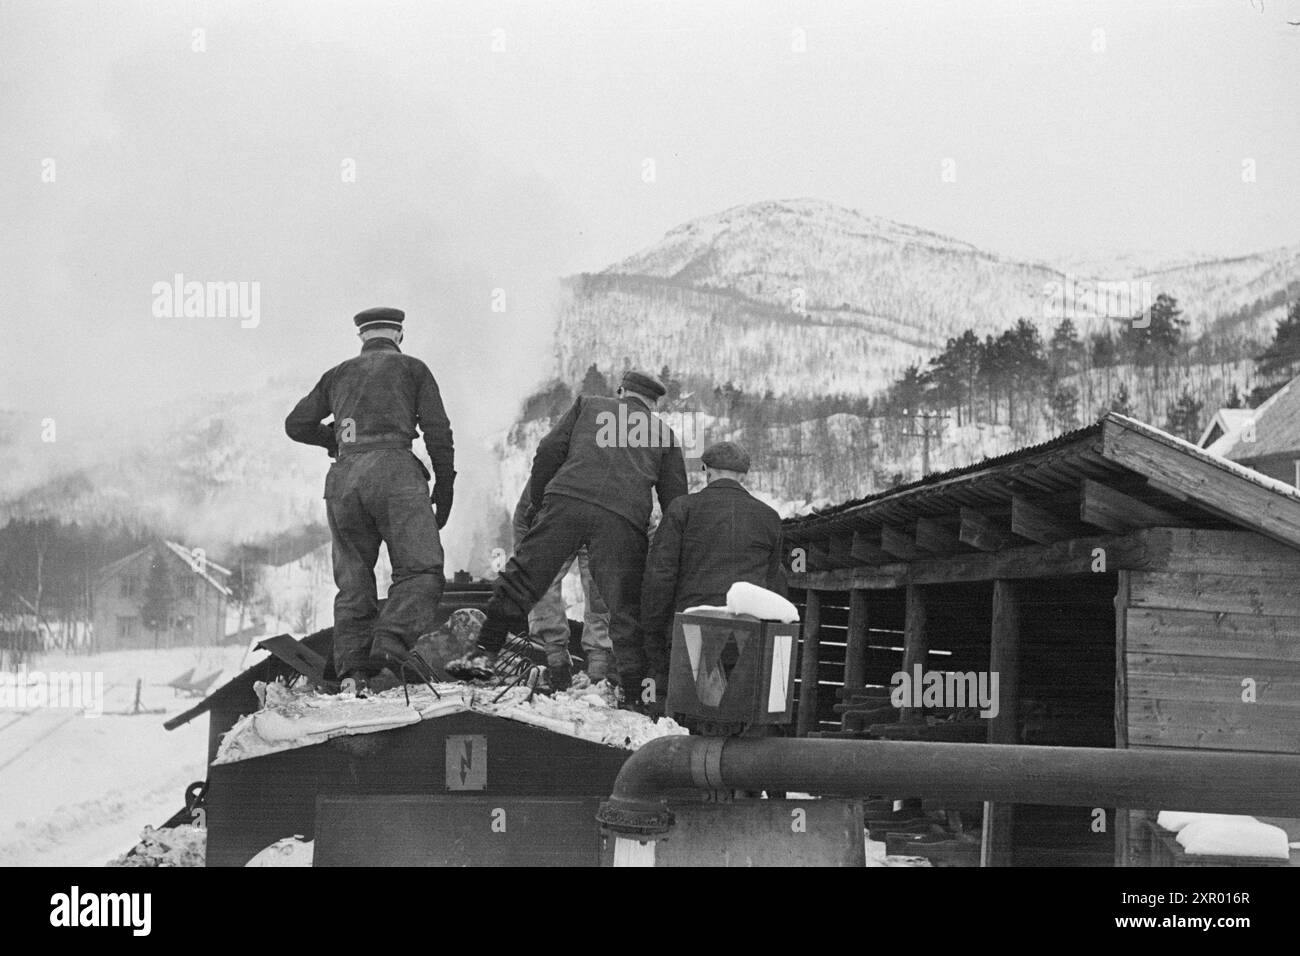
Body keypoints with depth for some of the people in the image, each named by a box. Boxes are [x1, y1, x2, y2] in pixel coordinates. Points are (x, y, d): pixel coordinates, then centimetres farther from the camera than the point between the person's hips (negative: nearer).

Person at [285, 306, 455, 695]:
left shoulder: (338, 374, 24)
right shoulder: (412, 368, 16)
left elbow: (296, 424, 23)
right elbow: (437, 431, 8)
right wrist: (445, 488, 13)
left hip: (343, 477, 4)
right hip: (393, 469, -4)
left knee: (353, 580, 8)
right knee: (420, 569, -8)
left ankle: (352, 671, -2)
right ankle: (389, 652, -29)